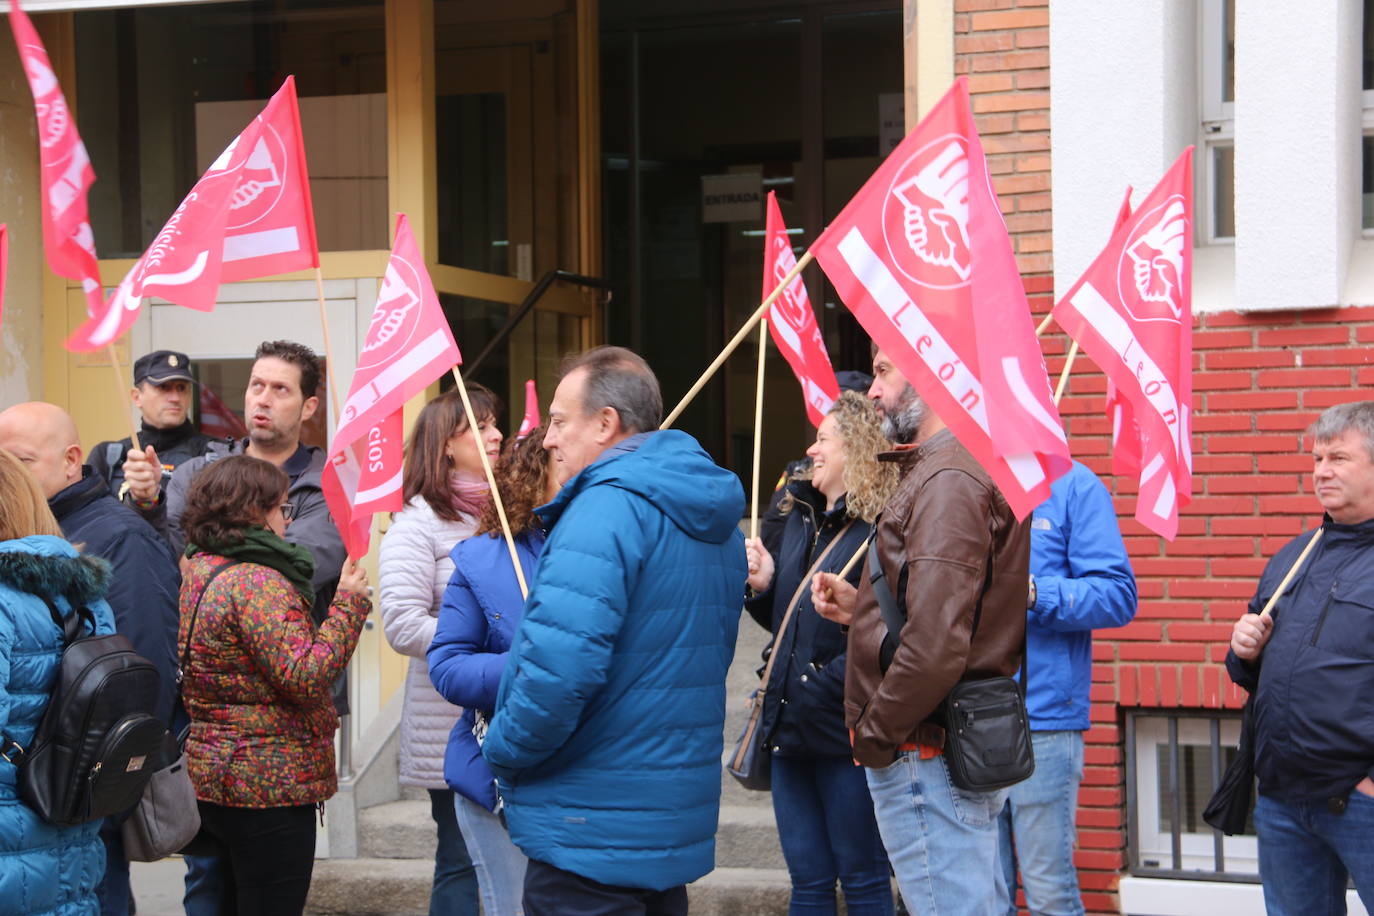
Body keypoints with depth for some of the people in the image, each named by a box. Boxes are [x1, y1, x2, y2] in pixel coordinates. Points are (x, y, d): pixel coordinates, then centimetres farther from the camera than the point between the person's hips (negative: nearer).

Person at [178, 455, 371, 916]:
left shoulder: (200, 572, 10)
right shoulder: (256, 582, -19)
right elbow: (306, 677, -23)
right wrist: (349, 603, -17)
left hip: (214, 776, 10)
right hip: (269, 788, -10)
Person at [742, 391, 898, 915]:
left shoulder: (881, 529, -15)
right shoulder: (798, 517, 13)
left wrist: (829, 683, -23)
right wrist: (762, 587, 3)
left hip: (846, 731, -8)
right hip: (791, 725, 8)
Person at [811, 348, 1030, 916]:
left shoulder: (948, 481, -18)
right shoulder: (976, 466, 16)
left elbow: (935, 646, -26)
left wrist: (872, 735, -14)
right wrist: (861, 609, 9)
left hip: (925, 757, -11)